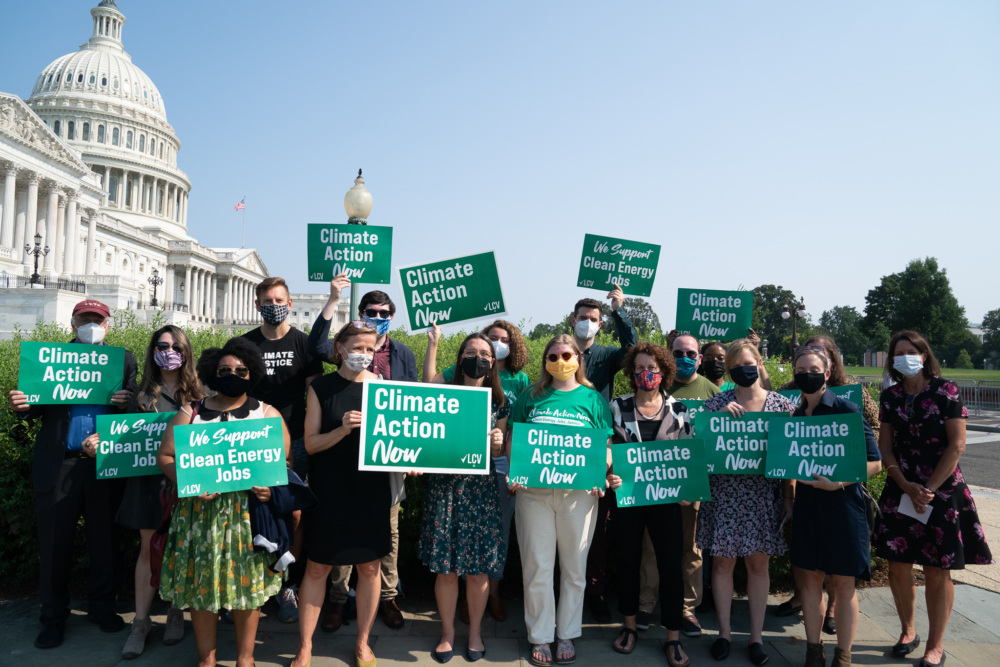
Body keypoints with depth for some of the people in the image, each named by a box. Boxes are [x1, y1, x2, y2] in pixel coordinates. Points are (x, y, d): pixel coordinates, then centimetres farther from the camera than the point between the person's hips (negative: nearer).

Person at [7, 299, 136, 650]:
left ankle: (101, 607, 30)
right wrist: (22, 406, -17)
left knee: (104, 541, 12)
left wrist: (124, 404, -19)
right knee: (54, 544, 8)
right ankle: (54, 618, 25)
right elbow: (40, 407, 4)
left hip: (105, 462, 0)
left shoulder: (124, 360, 7)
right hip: (59, 464, 0)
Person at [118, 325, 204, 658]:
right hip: (150, 477, 1)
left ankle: (176, 613, 24)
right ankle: (141, 622, 15)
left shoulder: (197, 393, 2)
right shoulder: (144, 393, 6)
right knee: (149, 547, 5)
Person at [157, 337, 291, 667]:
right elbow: (165, 456, 4)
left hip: (249, 512, 0)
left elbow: (286, 459, 4)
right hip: (201, 511, 1)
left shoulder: (267, 414, 4)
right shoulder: (191, 412, 5)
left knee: (247, 582, 5)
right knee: (201, 581, 6)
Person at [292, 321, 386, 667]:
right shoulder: (321, 388, -1)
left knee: (369, 566, 10)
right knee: (317, 567, 7)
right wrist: (342, 430, -20)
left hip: (372, 489, 1)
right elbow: (310, 443, -4)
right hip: (329, 491, -1)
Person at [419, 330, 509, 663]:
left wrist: (497, 444, -10)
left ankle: (475, 632, 26)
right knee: (445, 566, 4)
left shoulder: (499, 401, 7)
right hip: (444, 486, -1)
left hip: (481, 489, 1)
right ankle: (447, 631, 25)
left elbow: (500, 450, 12)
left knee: (478, 566, 5)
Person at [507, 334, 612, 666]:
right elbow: (512, 439, 8)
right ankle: (540, 636, 21)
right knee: (537, 567, 5)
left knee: (574, 567, 10)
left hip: (579, 491, 0)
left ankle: (567, 635, 27)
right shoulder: (531, 396, 9)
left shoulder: (593, 398, 7)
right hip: (533, 490, 0)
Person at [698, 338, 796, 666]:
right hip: (724, 495, 0)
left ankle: (757, 636, 24)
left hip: (764, 497, 0)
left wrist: (789, 497, 0)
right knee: (722, 562, 7)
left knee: (758, 564, 10)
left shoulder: (783, 404, 1)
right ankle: (724, 632, 23)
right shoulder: (717, 403, 0)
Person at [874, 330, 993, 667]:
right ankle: (907, 632, 26)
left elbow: (957, 444, -9)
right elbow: (885, 447, 4)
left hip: (942, 491, -3)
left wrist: (928, 489, -11)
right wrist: (908, 487, -9)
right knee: (898, 566, 6)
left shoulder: (944, 391, -6)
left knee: (937, 572, 2)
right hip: (900, 491, 4)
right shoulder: (890, 396, 5)